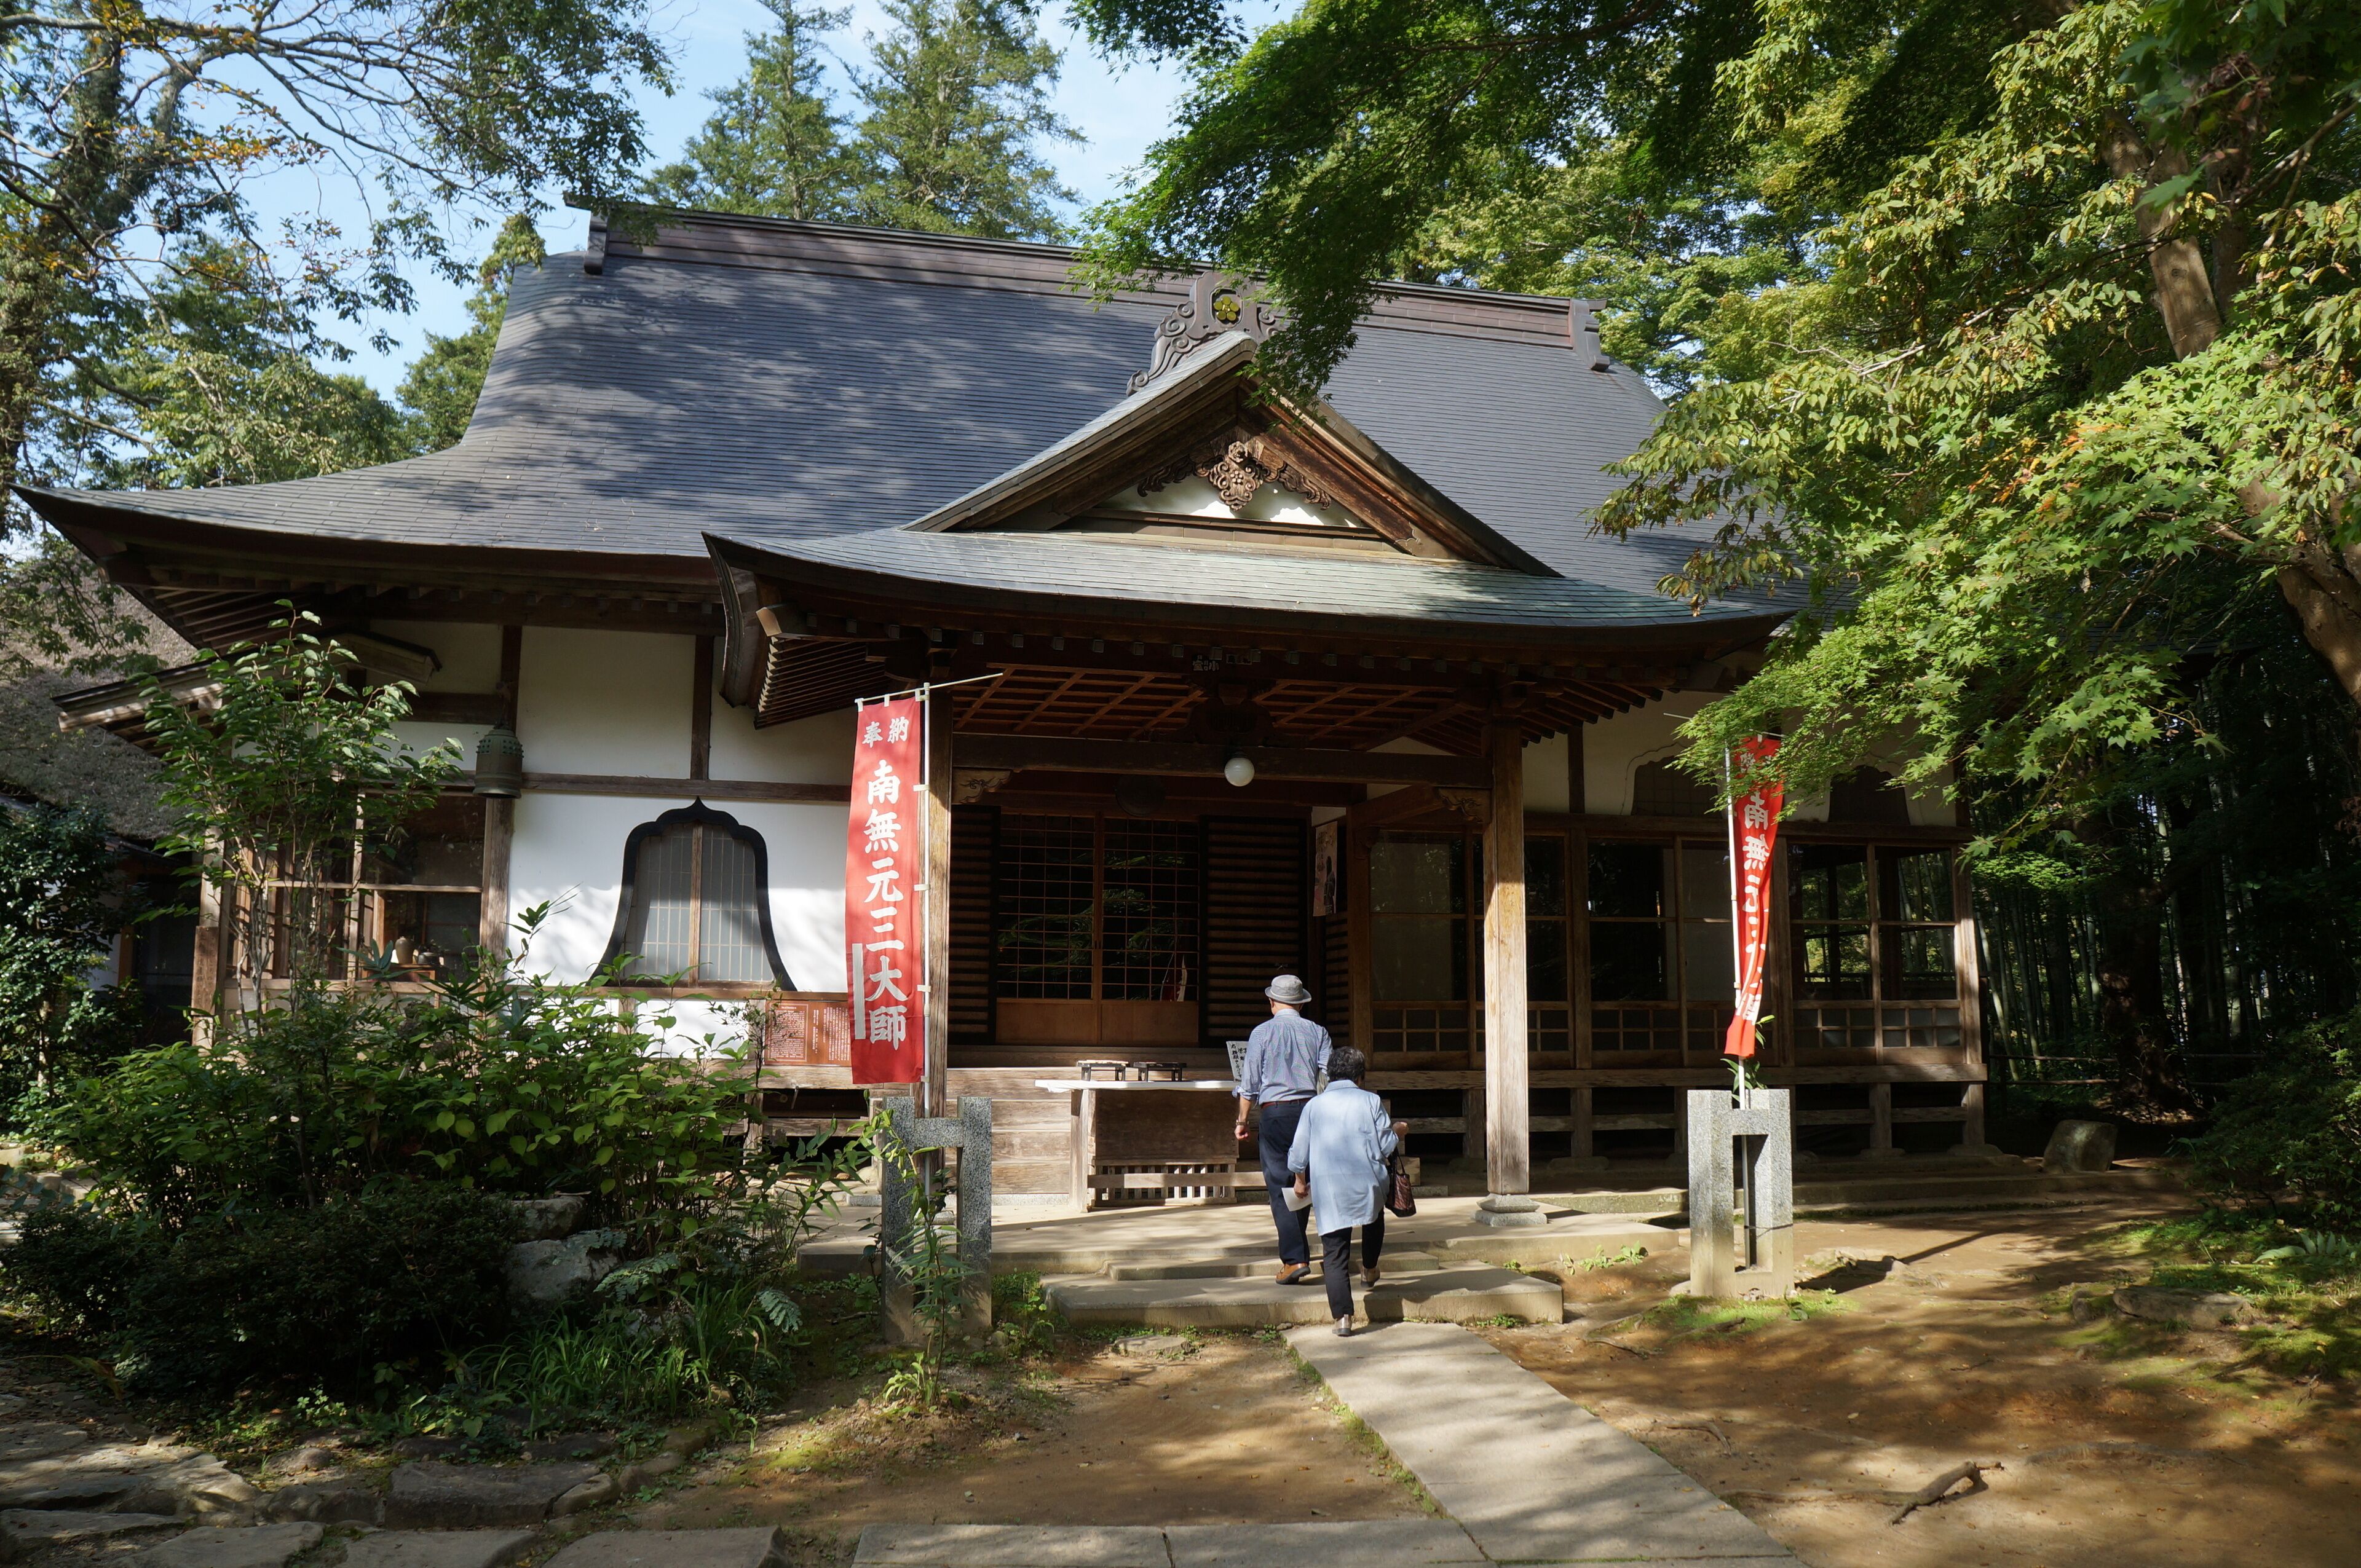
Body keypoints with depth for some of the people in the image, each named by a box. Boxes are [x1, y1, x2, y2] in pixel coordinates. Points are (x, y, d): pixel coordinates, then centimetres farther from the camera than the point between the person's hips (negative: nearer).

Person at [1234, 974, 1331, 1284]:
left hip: (1275, 1111, -3)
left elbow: (1250, 1082, 0)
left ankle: (1295, 1258, -12)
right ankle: (1296, 1246, 23)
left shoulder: (1262, 1032, 0)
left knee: (1280, 1186, -3)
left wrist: (1242, 1120, 8)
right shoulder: (1317, 1032, 7)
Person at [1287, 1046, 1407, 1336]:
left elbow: (1299, 1152, 8)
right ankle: (1369, 1271, 48)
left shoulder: (1314, 1106, 7)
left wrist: (1300, 1181, 24)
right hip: (1366, 1182, 0)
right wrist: (1398, 1131, 20)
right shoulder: (1371, 1101, 3)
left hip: (1327, 1189, 0)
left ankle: (1343, 1316, -8)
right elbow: (1385, 1146, 0)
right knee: (1375, 1220, 34)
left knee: (1335, 1253, 1)